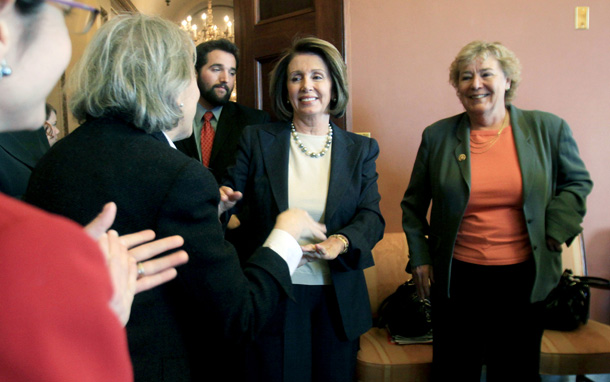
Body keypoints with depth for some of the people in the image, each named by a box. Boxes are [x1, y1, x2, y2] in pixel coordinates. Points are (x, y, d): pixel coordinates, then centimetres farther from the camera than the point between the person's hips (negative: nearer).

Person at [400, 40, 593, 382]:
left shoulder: (549, 129, 0)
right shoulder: (437, 136, 0)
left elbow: (577, 182, 13)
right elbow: (413, 205, 10)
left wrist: (556, 231, -1)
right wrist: (419, 258, 5)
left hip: (522, 277, 1)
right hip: (456, 278, 0)